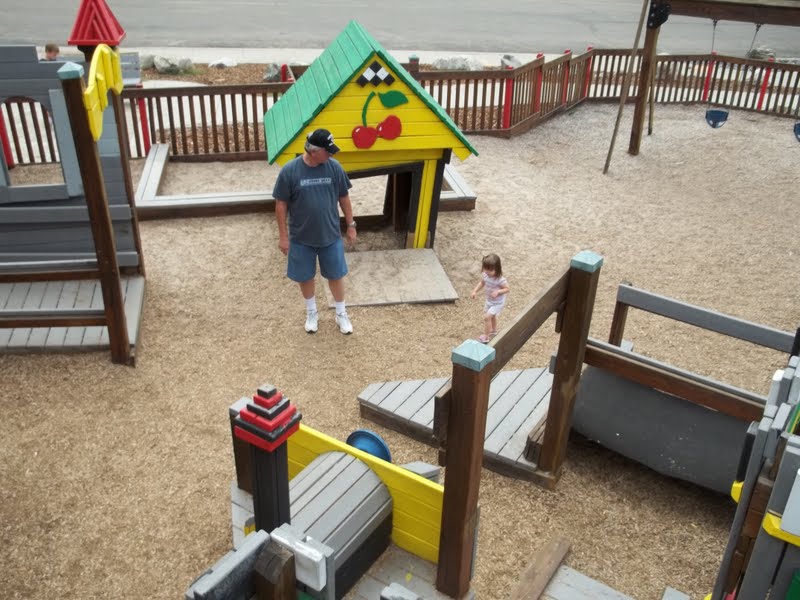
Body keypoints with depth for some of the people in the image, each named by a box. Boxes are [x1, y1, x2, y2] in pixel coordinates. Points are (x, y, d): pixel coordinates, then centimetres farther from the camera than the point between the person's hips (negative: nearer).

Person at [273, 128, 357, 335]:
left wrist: (351, 225, 6)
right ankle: (311, 313, 38)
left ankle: (341, 314, 32)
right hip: (301, 238, -1)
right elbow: (281, 204, -8)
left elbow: (344, 198, 2)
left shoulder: (334, 167, -9)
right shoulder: (289, 171, -16)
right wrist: (283, 235, -7)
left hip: (330, 236, 1)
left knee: (336, 275, 13)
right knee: (305, 277, 15)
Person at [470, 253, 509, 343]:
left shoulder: (500, 280, -34)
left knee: (487, 317, -12)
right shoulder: (485, 275, -17)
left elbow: (507, 289, -22)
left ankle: (485, 337, 3)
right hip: (489, 300, 7)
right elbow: (482, 283, 3)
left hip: (498, 303, -7)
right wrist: (475, 291, -7)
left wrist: (498, 292, -38)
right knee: (492, 316, 27)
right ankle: (494, 331, 52)